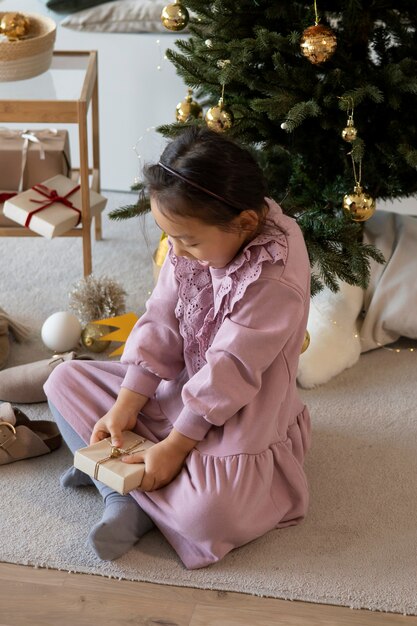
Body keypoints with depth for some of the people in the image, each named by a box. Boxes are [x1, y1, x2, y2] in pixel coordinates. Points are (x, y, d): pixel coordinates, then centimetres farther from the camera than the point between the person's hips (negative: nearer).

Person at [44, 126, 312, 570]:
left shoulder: (276, 281, -29)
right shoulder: (192, 240, -8)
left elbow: (227, 374, -27)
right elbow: (160, 325, -5)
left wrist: (174, 446, -22)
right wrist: (125, 408, -11)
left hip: (238, 417, -8)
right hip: (177, 385, 8)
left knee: (208, 511, -34)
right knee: (65, 380, 4)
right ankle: (125, 500, -12)